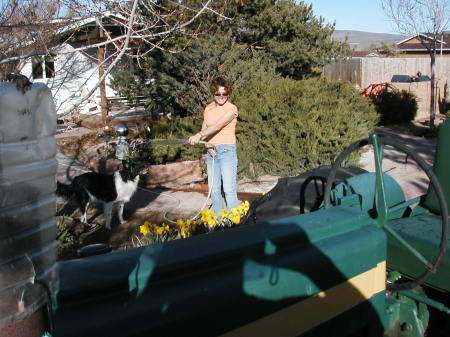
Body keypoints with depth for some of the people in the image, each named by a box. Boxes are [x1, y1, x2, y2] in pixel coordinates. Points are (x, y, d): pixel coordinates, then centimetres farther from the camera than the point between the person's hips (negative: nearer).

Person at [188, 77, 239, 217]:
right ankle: (218, 220, 17)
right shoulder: (208, 108, 12)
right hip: (211, 152, 6)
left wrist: (199, 135, -35)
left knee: (229, 189, -10)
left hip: (227, 150, -5)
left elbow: (217, 126, -22)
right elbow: (204, 130, 9)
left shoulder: (231, 108, -7)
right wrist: (208, 146, -10)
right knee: (214, 189, 8)